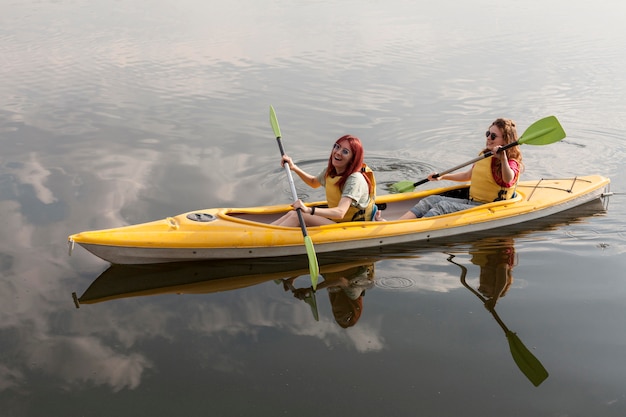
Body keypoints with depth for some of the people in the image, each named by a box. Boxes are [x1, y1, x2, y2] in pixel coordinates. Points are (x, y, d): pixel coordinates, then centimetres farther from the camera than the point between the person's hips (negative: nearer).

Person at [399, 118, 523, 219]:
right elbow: (468, 175, 30)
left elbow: (508, 179, -36)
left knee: (443, 206, -27)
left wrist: (503, 159, -53)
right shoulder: (484, 155, 16)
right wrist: (442, 177, 26)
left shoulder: (511, 162, -11)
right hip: (470, 202, 8)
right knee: (431, 200, -11)